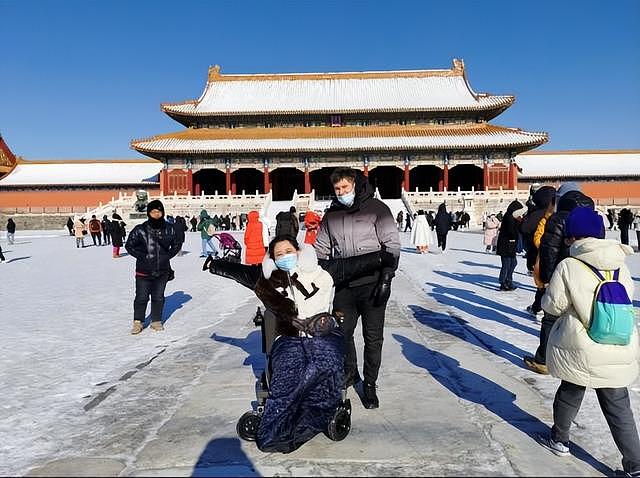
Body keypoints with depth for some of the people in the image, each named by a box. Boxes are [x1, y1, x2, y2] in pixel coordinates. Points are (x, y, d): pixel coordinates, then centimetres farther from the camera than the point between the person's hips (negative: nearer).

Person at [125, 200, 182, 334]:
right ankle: (138, 322, 22)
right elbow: (129, 245, -1)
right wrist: (142, 256, -9)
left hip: (162, 271, 3)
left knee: (158, 297, 14)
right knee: (141, 297, 5)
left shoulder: (169, 229, -1)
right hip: (144, 271, -2)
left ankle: (156, 321, 28)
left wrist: (168, 255, 1)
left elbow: (177, 244, 13)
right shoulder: (140, 230, -10)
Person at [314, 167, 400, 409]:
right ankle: (349, 372, 35)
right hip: (343, 286, 4)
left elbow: (392, 244, -5)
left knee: (373, 337, 5)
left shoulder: (376, 208, -3)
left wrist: (386, 279, -13)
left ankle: (369, 384, 21)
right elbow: (321, 248, 19)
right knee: (342, 332, 10)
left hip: (372, 285, -4)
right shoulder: (331, 214, 11)